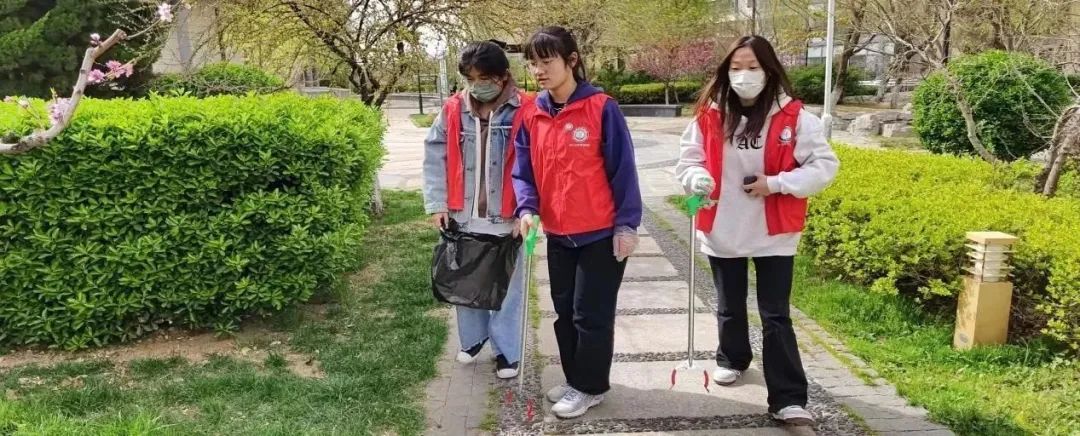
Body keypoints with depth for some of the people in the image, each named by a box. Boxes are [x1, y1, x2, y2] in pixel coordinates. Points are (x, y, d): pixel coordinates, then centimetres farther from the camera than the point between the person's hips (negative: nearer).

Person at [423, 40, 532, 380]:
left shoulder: (523, 111, -9)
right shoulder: (453, 110, 1)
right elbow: (435, 156, 5)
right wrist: (436, 203, -1)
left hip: (506, 218, -3)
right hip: (462, 215, 3)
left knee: (506, 286, 7)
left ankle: (507, 350, 21)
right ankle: (472, 338, 36)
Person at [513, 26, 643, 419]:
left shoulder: (601, 108, -13)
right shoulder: (532, 116, 3)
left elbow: (622, 170, -11)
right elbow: (523, 171, 5)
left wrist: (627, 224, -12)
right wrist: (527, 208, -14)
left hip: (602, 233, -6)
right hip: (558, 234, 6)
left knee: (591, 314, 4)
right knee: (565, 312, 17)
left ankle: (590, 387, 21)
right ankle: (575, 380, 34)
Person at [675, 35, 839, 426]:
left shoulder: (794, 117, -9)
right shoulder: (710, 115, -3)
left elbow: (824, 166, -8)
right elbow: (688, 159, 5)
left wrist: (776, 183, -19)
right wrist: (698, 177, -18)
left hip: (774, 233, -2)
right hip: (723, 231, 3)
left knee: (775, 316, -1)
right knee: (730, 307, 20)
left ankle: (789, 399, 4)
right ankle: (732, 359, 46)